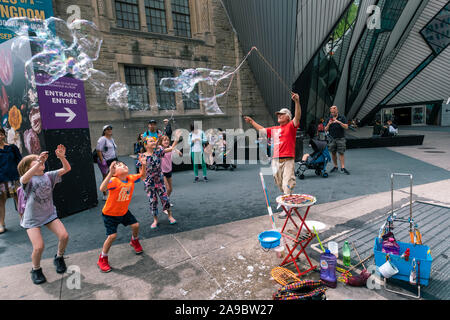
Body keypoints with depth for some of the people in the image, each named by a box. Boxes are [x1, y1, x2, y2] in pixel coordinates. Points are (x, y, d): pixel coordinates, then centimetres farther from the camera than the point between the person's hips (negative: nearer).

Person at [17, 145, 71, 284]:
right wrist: (39, 161, -47)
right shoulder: (27, 179, -12)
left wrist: (62, 157, -26)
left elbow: (67, 169, -8)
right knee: (39, 247, -12)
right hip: (32, 218, -3)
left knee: (64, 236, -11)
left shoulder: (49, 176, 0)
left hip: (50, 214, 3)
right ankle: (36, 270, 20)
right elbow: (24, 179, -37)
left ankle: (59, 257, 20)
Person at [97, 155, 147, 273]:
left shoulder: (131, 178, -10)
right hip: (110, 213, -6)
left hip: (123, 211, 6)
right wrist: (110, 173, -56)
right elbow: (102, 189, -48)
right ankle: (102, 259, 15)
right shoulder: (114, 180, -29)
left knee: (135, 225, 6)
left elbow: (142, 175, 8)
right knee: (112, 235, -10)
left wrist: (143, 165, -11)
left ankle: (134, 241, 41)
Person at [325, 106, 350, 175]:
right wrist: (328, 124, -14)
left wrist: (339, 122, -23)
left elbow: (346, 127, -10)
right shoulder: (329, 119, 8)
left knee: (341, 153, -6)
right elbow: (325, 129, 5)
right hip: (332, 139, 3)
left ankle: (343, 168, -6)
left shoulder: (342, 117, 0)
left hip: (341, 138, -3)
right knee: (333, 153, 6)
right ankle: (335, 167, 16)